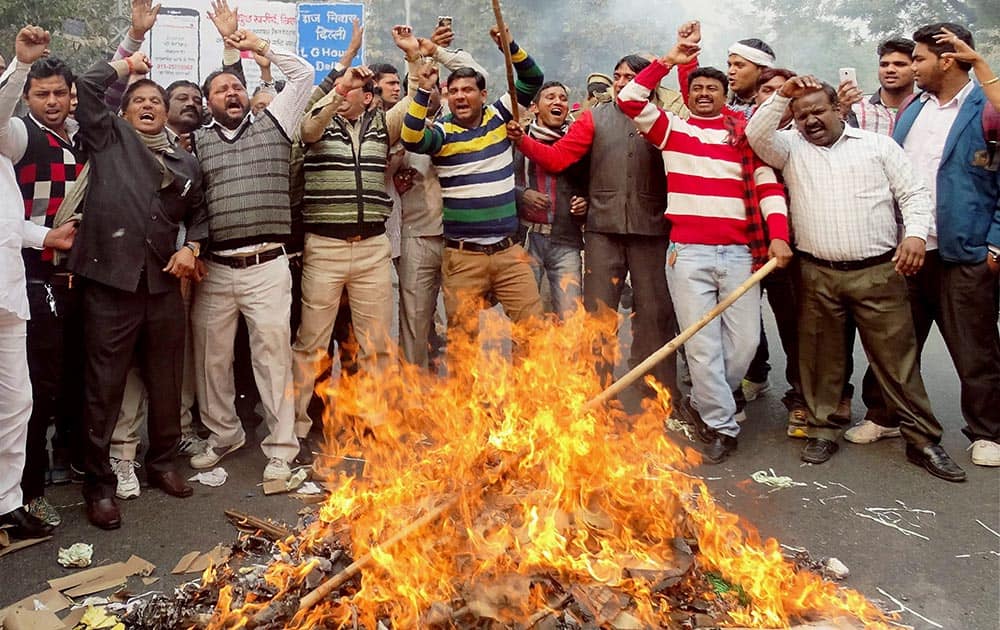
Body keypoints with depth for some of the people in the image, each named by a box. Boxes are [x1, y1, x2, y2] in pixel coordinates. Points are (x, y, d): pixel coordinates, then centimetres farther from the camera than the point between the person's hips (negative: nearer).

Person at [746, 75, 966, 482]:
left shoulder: (878, 145, 9)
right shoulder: (791, 149, 12)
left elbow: (913, 194, 7)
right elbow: (756, 135, -6)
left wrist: (916, 233, -10)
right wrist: (782, 96, -11)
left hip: (878, 272, -1)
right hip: (816, 276, 1)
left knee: (897, 358, 2)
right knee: (820, 357, 8)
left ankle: (923, 440, 11)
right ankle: (824, 429, 24)